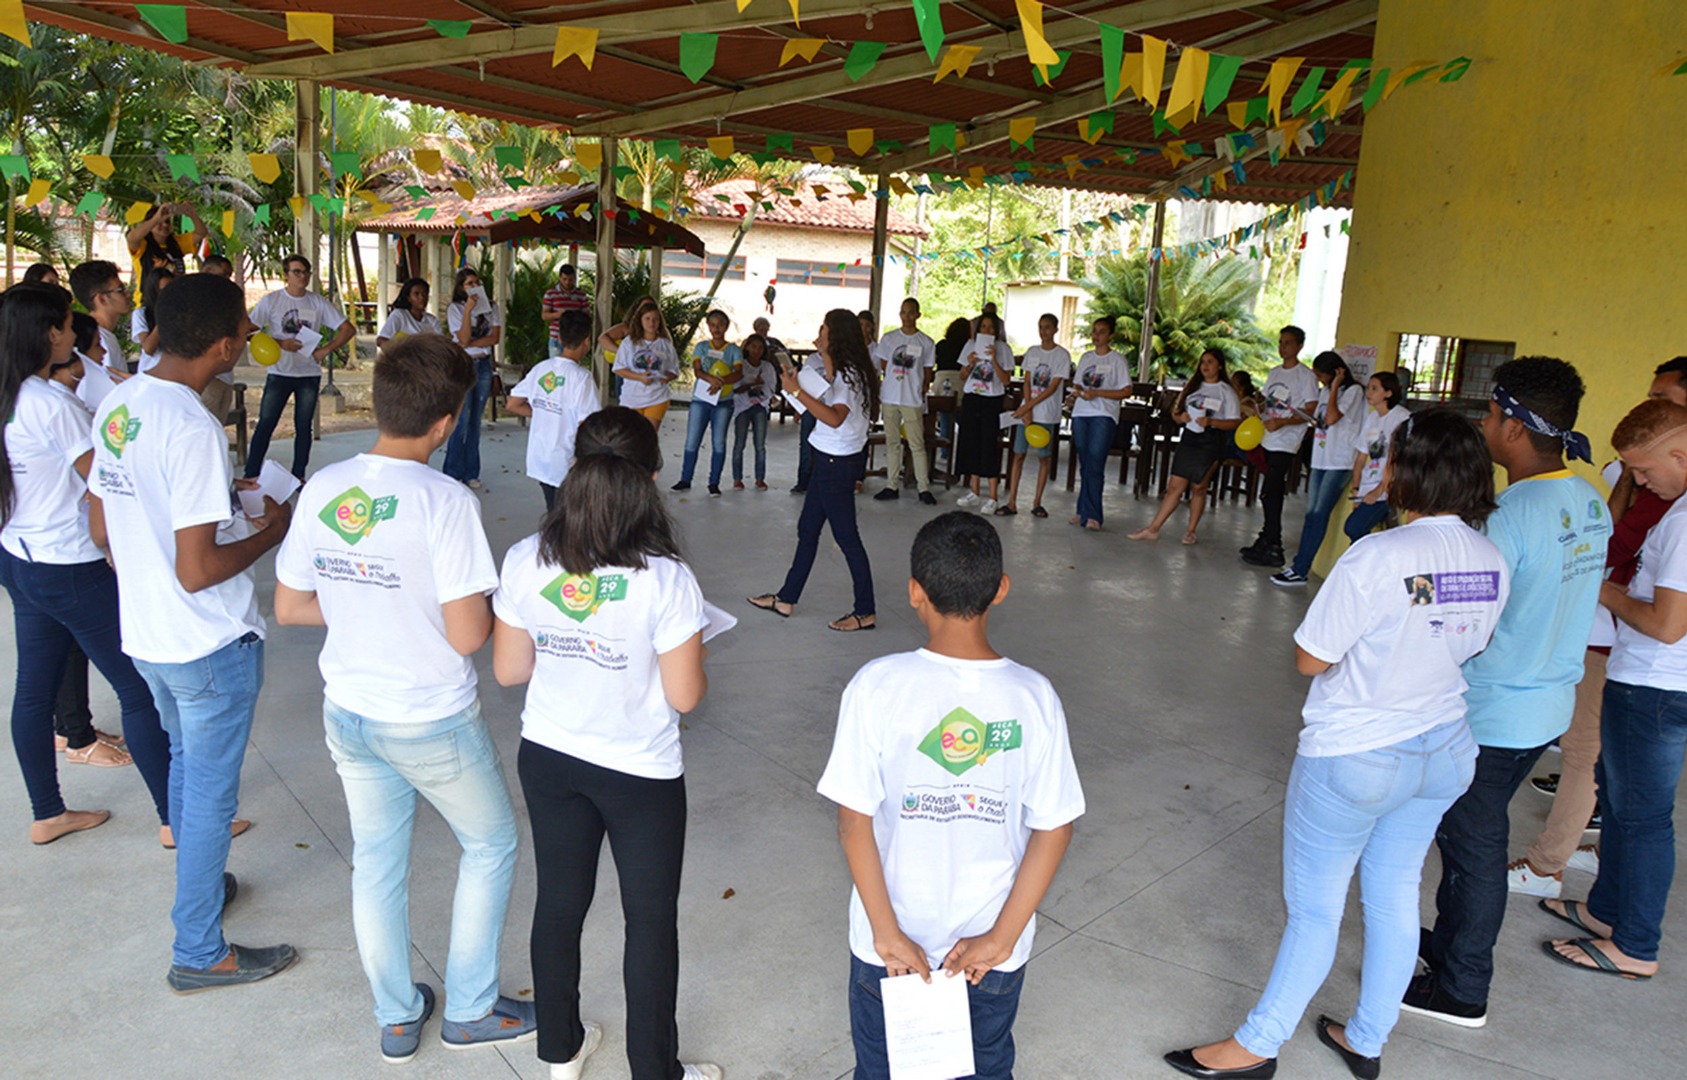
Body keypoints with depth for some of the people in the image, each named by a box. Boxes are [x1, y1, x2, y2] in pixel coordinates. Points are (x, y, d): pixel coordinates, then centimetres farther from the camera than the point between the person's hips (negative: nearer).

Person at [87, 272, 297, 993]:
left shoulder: (118, 404, 0)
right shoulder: (193, 429, -27)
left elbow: (101, 528, 10)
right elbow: (198, 570, -27)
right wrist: (271, 530, -12)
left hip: (144, 634, 9)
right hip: (210, 644, -8)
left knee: (185, 760, 27)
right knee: (210, 792, 7)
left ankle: (199, 881, 48)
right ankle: (199, 953, 22)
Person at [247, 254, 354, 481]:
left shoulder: (317, 303, 4)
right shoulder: (271, 300, 0)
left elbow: (348, 329, 5)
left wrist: (326, 349, -6)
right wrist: (280, 343, -14)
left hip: (310, 374, 2)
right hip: (279, 372, -2)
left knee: (303, 426, 7)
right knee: (265, 424, -4)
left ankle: (298, 477, 16)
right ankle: (250, 477, 2)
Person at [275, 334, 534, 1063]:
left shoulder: (321, 488, -5)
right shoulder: (444, 501, -24)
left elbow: (289, 607, 3)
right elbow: (467, 635, -24)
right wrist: (489, 603, -3)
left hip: (348, 714, 6)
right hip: (432, 723, -6)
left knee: (375, 861, 20)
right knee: (490, 845, 18)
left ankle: (396, 1019, 39)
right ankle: (471, 1010, 30)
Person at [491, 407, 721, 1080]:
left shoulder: (525, 562, -13)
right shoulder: (667, 580, -25)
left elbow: (509, 670, -3)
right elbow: (685, 696, -18)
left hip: (548, 759, 4)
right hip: (641, 772, -4)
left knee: (559, 901, 22)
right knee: (651, 919, 16)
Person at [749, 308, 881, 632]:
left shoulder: (849, 373, -18)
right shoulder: (841, 371, 13)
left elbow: (835, 418, -31)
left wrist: (797, 391, -29)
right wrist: (825, 358, 10)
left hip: (838, 462, -11)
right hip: (830, 460, 11)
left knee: (846, 535, -3)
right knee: (807, 529, 16)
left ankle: (866, 612, 6)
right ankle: (786, 598, 26)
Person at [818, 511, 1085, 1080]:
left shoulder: (877, 685, -19)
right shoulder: (1033, 696, -14)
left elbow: (854, 821, -17)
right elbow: (1054, 828, -10)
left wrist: (887, 933, -9)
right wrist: (1001, 938, -6)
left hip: (890, 944, -1)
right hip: (995, 947, 1)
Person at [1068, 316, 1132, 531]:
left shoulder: (1118, 360, 0)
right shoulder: (1086, 357, 17)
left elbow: (1126, 391, -5)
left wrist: (1096, 393, -15)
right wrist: (1077, 392, -3)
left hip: (1104, 416, -5)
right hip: (1081, 413, 5)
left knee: (1095, 465, -12)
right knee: (1084, 465, 6)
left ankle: (1091, 515, -10)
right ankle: (1083, 512, 10)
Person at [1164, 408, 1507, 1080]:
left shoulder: (1379, 557, -26)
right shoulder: (1493, 563, -4)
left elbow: (1310, 659, -19)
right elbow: (1465, 649, 10)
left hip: (1356, 756, -7)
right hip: (1445, 751, 7)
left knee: (1315, 909, 7)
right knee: (1394, 897, 21)